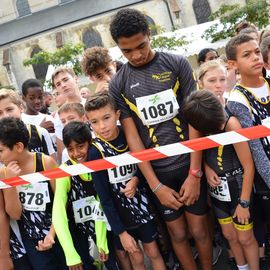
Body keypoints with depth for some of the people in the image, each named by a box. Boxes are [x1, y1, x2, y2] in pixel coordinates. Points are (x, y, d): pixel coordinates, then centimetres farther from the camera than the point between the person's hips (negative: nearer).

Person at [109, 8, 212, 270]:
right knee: (178, 233, 12)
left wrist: (195, 173, -12)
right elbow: (132, 135, -4)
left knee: (199, 230, 10)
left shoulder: (177, 64, -5)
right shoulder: (117, 85, -3)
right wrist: (155, 185, -9)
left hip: (189, 163, 0)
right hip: (157, 171, 1)